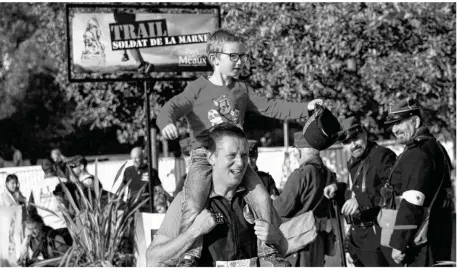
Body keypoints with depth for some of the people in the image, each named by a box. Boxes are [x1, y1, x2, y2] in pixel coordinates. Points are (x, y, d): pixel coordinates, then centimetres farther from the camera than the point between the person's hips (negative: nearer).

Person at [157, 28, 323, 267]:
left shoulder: (241, 90, 15)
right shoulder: (198, 89, 1)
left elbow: (270, 108, 14)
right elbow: (173, 106, -9)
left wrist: (305, 108, 5)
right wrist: (167, 123, -33)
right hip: (204, 157, -4)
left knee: (262, 198, -5)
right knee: (193, 204, -22)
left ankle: (271, 249, 8)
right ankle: (189, 255, -15)